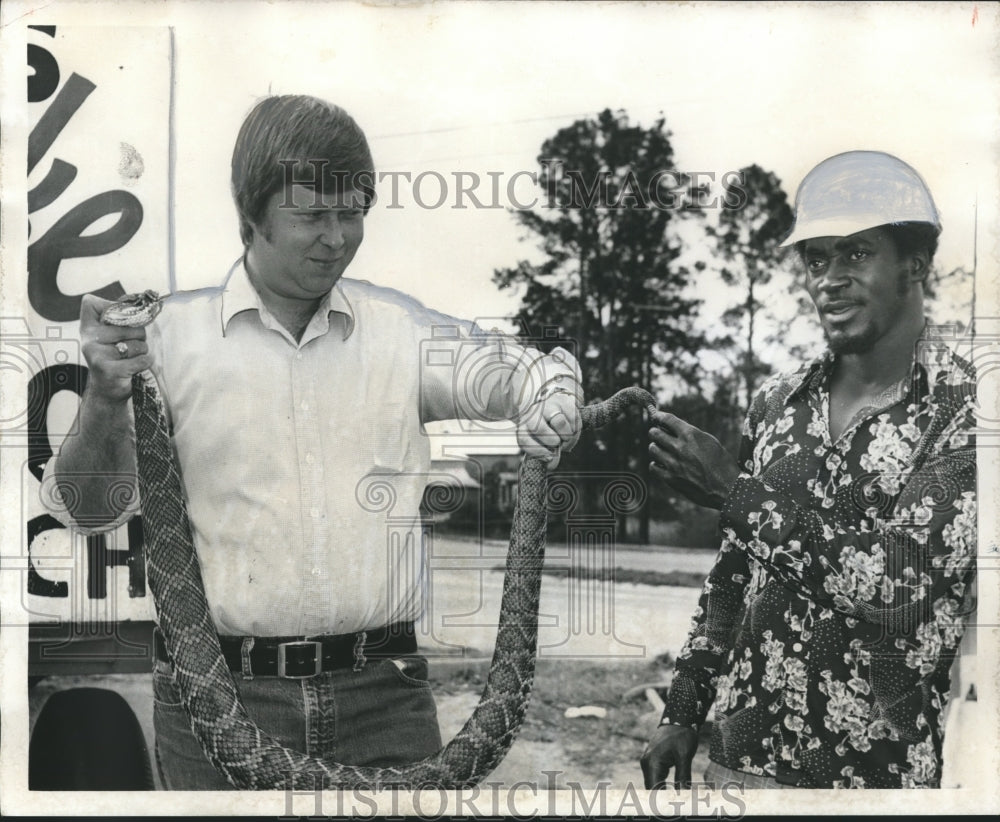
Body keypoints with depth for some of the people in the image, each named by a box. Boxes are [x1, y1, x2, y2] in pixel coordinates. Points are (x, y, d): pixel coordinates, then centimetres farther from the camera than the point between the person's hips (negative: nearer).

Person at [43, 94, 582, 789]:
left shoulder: (401, 327, 6)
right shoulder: (172, 332, 0)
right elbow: (91, 510, -1)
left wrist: (552, 386, -26)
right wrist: (106, 397, -20)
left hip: (382, 690, 2)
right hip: (217, 694, -1)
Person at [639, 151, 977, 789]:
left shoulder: (963, 411, -12)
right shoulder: (778, 403, 4)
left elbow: (898, 586, -23)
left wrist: (733, 491, -18)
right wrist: (683, 712, 9)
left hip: (875, 772, -4)